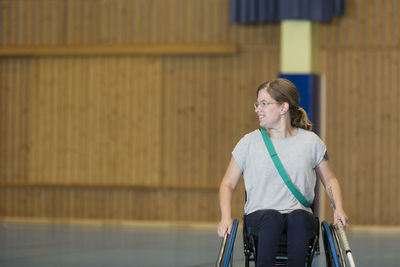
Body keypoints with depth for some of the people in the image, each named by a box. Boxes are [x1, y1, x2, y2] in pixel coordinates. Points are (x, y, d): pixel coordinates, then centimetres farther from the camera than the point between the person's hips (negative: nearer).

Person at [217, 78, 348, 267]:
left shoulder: (311, 142, 8)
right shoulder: (249, 142, 6)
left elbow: (329, 180, 19)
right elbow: (228, 184, 10)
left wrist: (339, 208, 0)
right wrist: (226, 217, -8)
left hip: (300, 214, 1)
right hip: (259, 214, -1)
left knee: (299, 217, -35)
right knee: (272, 217, -36)